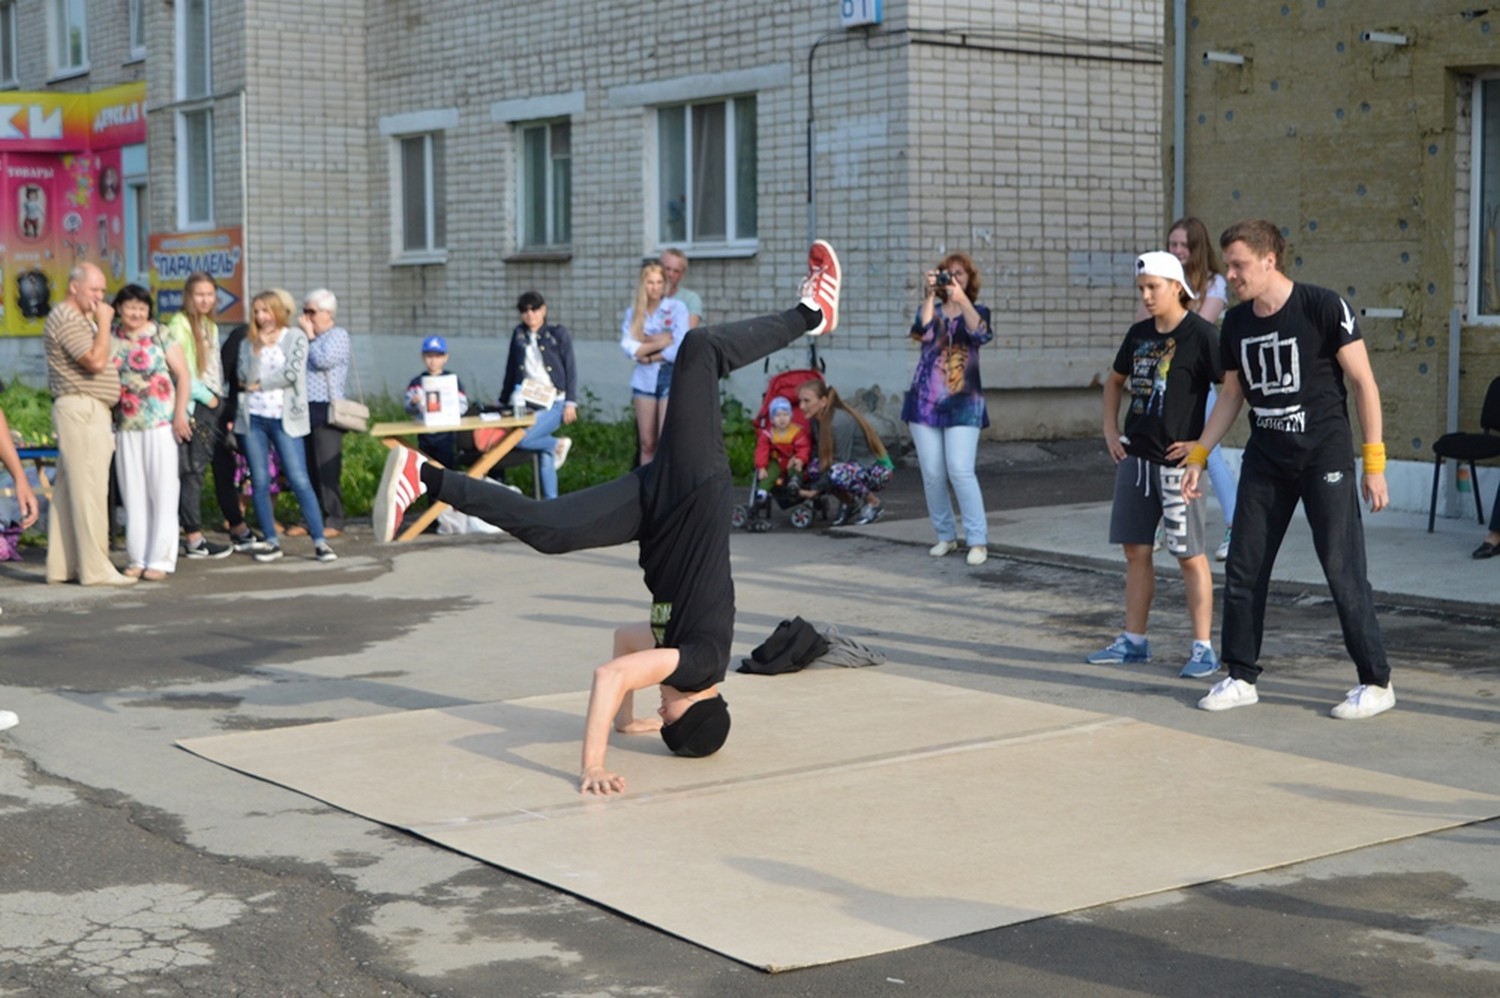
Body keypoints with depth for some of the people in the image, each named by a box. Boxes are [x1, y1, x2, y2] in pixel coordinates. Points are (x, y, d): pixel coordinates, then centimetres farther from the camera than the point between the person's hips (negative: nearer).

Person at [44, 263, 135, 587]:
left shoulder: (80, 318, 21)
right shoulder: (66, 318, -12)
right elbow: (96, 362, -21)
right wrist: (104, 323, -13)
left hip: (90, 411, 11)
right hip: (81, 410, -11)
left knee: (68, 490, 10)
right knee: (88, 489, -10)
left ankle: (61, 566, 13)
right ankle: (96, 568, -10)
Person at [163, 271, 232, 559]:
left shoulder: (210, 326, 20)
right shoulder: (178, 325, -6)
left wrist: (221, 398, 13)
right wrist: (206, 396, -10)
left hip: (214, 403, 8)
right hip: (194, 406, -8)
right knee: (193, 471, -7)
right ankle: (194, 540, -5)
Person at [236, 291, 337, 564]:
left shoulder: (295, 337, 4)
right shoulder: (251, 342, 12)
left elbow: (292, 373, -9)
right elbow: (246, 378, 0)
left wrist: (259, 385, -1)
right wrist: (258, 348, -8)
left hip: (284, 418, -4)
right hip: (253, 418, 4)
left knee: (300, 480, -9)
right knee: (259, 482, 3)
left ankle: (320, 541, -8)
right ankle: (271, 541, 11)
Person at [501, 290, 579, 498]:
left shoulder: (558, 333, 3)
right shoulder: (518, 334, 12)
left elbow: (571, 369, 1)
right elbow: (511, 370, 18)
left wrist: (570, 403, -6)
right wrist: (503, 402, 19)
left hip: (553, 404, -4)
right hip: (527, 404, 4)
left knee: (519, 439, -24)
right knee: (545, 455, -2)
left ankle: (558, 444, 1)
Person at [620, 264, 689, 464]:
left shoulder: (677, 308, 1)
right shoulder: (633, 313, 10)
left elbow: (680, 347, -8)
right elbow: (628, 346, -3)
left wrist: (648, 356, -2)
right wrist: (658, 344, -12)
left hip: (671, 378, -3)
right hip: (644, 379, 3)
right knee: (647, 443, 3)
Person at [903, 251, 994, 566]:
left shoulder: (978, 311, 8)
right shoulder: (931, 308, 11)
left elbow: (981, 334, -16)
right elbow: (923, 332, -12)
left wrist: (961, 298, -25)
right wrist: (930, 295, -15)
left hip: (962, 402, -2)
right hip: (925, 400, 2)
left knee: (961, 470, -14)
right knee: (932, 473, 2)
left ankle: (978, 539, -8)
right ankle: (946, 535, 16)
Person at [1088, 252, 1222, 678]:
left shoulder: (1200, 334, -11)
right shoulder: (1139, 334, 9)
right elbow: (1115, 380, 25)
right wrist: (1110, 430, 14)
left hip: (1177, 460, -7)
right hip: (1135, 455, 7)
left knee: (1190, 555, -2)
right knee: (1135, 550, 12)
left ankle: (1203, 648, 5)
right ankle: (1133, 642, 22)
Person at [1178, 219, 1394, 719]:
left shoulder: (1324, 308, -12)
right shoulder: (1235, 323, 6)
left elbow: (1363, 382, -9)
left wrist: (1374, 463, -12)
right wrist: (1197, 456, 11)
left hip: (1324, 456, -6)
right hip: (1265, 458, 6)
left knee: (1343, 569, -6)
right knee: (1243, 569, 5)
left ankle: (1376, 682, 4)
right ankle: (1241, 678, 17)